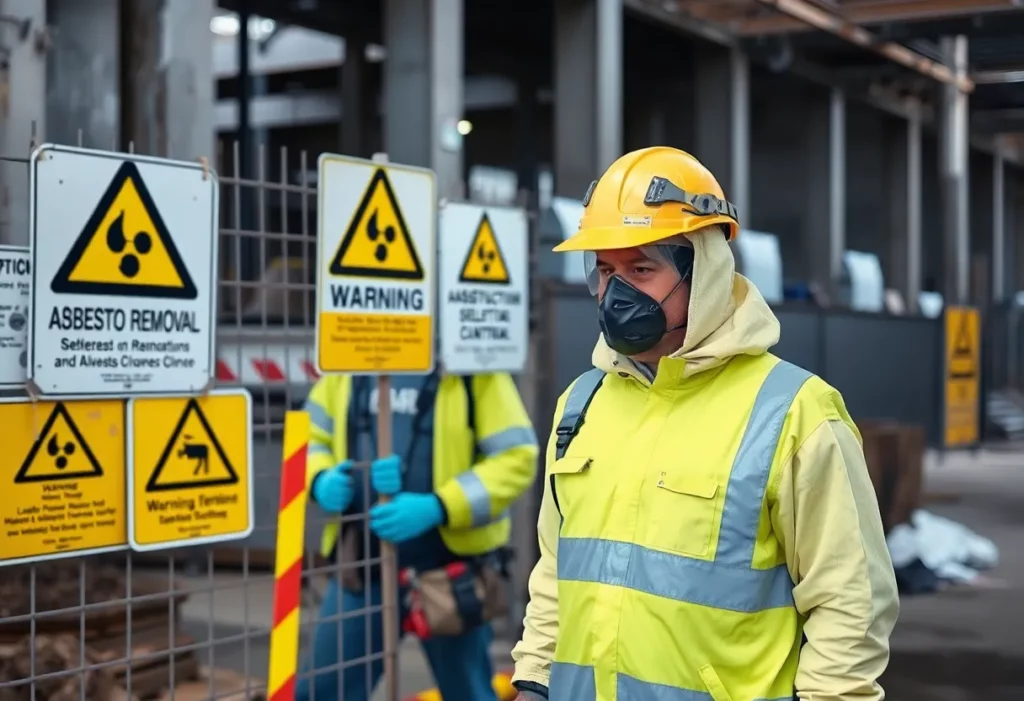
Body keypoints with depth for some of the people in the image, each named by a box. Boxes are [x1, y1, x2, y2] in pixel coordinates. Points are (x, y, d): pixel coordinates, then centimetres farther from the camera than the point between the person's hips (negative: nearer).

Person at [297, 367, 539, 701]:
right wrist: (321, 481, -9)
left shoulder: (475, 368, -8)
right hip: (364, 559, 4)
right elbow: (311, 436, 14)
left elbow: (516, 457, -12)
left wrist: (437, 507, -23)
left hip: (450, 561, -3)